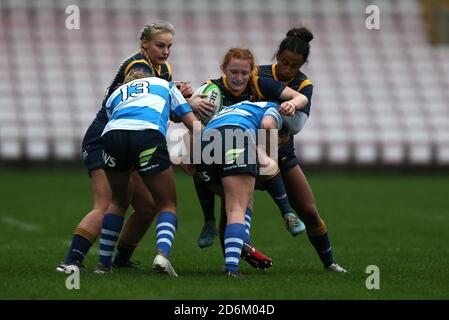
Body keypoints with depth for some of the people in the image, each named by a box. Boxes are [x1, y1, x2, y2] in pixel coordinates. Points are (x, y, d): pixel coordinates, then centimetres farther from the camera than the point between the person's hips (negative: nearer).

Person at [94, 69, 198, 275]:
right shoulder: (164, 85, 37)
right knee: (167, 205, 10)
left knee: (119, 202, 27)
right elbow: (193, 124, 30)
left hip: (112, 133, 3)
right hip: (148, 133, -3)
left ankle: (104, 262, 26)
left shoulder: (114, 95, 40)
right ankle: (162, 253, -17)